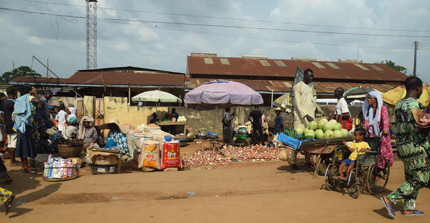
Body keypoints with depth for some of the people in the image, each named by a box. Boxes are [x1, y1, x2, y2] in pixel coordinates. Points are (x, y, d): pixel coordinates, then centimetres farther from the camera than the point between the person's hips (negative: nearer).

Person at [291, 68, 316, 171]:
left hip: (310, 116, 7)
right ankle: (293, 163, -3)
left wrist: (313, 113, 16)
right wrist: (306, 115, -22)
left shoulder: (312, 87, 16)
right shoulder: (297, 87, -5)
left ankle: (308, 161, 14)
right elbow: (298, 104, -13)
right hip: (300, 116, -6)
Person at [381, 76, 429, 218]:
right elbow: (418, 127, -24)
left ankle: (409, 208, 22)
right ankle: (391, 199, -4)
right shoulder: (414, 104, -16)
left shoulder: (399, 104, 13)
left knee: (411, 178, 16)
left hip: (402, 145, 9)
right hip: (415, 147, -9)